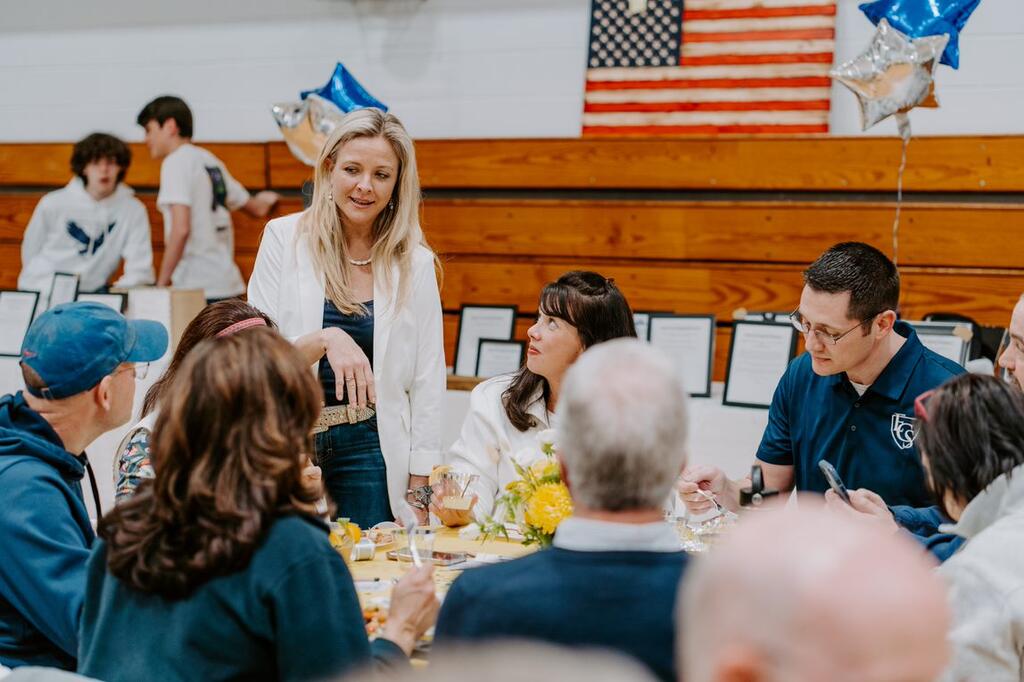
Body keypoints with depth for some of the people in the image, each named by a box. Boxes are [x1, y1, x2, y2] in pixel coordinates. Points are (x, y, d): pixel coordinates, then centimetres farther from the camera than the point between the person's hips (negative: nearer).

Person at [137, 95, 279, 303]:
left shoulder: (176, 162, -6)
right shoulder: (211, 161, 17)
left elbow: (181, 228, -18)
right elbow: (257, 208, 29)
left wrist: (162, 282, -13)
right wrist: (265, 199, 52)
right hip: (228, 283, 8)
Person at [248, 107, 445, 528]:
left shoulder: (415, 263, 1)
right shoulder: (283, 238, -2)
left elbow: (428, 383, 3)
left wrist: (419, 491, -1)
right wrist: (324, 340, -24)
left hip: (371, 448, 1)